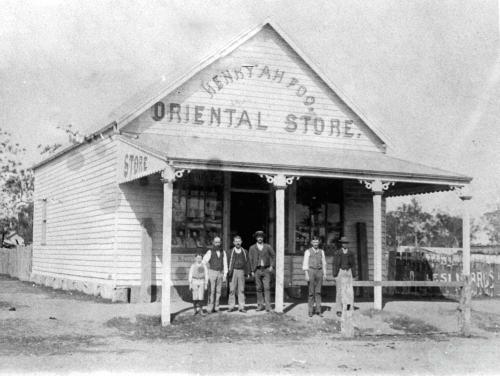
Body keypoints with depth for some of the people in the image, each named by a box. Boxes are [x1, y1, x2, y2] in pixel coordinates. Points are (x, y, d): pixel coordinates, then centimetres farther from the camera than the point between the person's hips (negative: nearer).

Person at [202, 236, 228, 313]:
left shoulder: (223, 252, 7)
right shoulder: (210, 252, -5)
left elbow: (225, 264, 7)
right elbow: (204, 262, -5)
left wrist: (225, 275, 1)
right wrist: (205, 275, -5)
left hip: (220, 273, 3)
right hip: (212, 273, -3)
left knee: (218, 291, 3)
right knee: (212, 291, -7)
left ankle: (216, 307, 8)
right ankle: (210, 308, -4)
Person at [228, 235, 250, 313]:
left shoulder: (244, 251, 10)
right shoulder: (231, 251, 5)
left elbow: (246, 262, 11)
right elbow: (228, 262, 3)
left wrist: (247, 272, 4)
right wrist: (229, 272, -4)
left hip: (241, 271, 1)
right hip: (233, 271, -1)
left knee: (241, 290, 0)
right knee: (232, 290, -1)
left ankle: (241, 307, 2)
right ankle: (232, 306, 5)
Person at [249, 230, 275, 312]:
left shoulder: (268, 247, 5)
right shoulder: (252, 248, 5)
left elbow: (273, 256, 12)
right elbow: (250, 260, 5)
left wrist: (272, 266, 1)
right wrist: (252, 271, -1)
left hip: (266, 269, -1)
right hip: (257, 270, 1)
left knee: (267, 288, -8)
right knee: (259, 288, 4)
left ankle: (268, 306, -8)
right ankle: (260, 305, 11)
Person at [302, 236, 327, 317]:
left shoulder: (321, 252, 11)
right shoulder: (308, 252, 0)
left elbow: (324, 263, 14)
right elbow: (305, 264, -4)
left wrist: (325, 274, 7)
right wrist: (306, 275, -11)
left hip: (319, 272, 3)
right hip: (311, 271, -3)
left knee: (318, 292, 0)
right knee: (311, 292, -2)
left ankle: (319, 310, 1)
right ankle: (311, 311, 5)